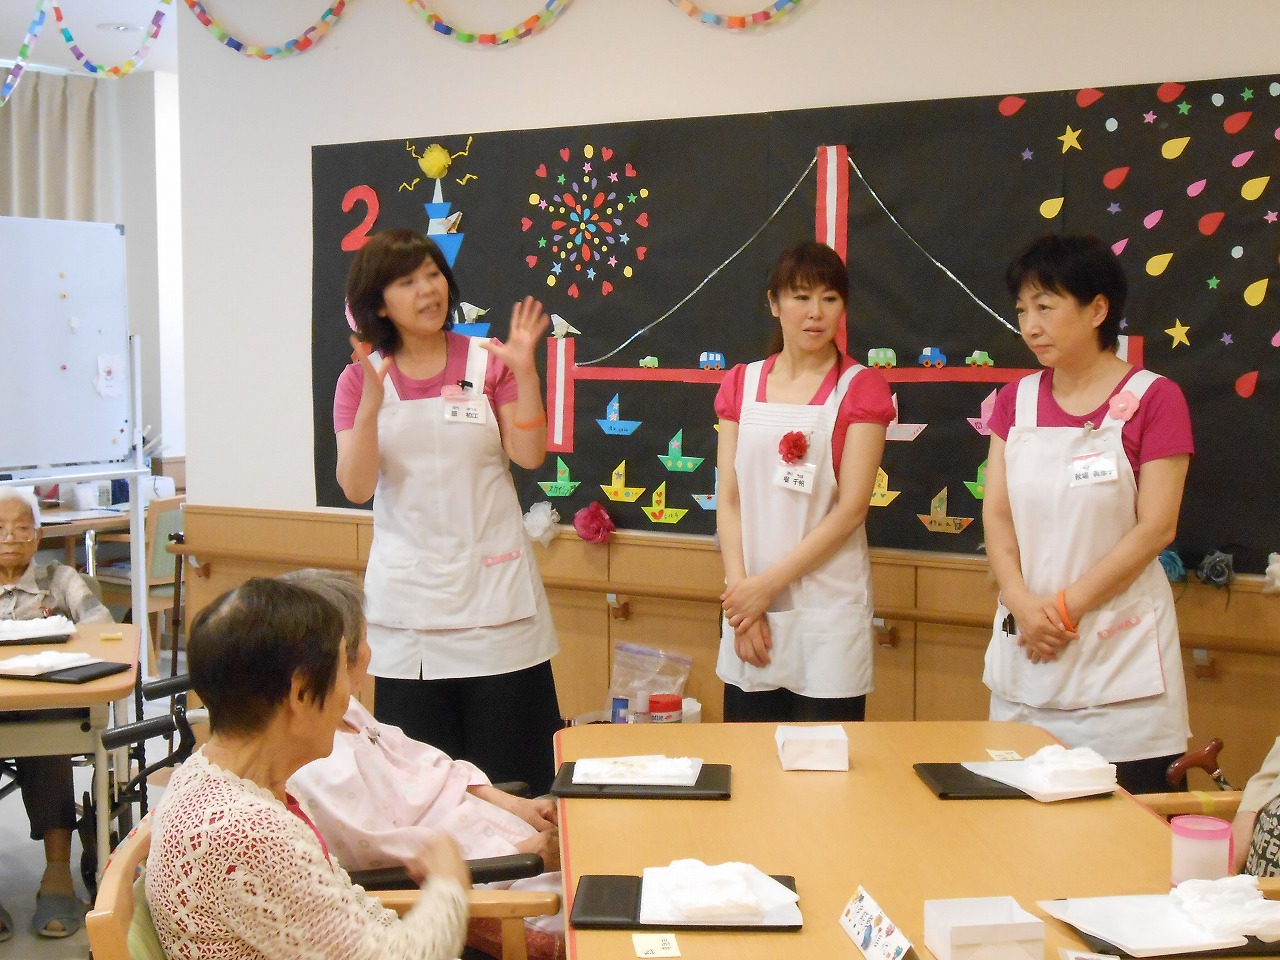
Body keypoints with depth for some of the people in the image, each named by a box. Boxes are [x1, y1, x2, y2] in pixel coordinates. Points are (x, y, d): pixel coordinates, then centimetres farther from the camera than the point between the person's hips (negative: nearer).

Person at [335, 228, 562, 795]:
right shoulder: (361, 378, 4)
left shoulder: (488, 361, 3)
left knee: (512, 771, 2)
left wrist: (524, 374, -18)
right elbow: (356, 488, -6)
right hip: (409, 592, 1)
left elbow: (529, 455, -6)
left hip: (494, 581, 0)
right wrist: (370, 406, -20)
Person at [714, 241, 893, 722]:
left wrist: (768, 584, -12)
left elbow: (851, 508, -9)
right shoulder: (741, 384, 7)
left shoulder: (861, 388, -3)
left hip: (828, 608, -3)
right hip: (749, 600, 3)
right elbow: (729, 499, 4)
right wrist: (740, 589, -8)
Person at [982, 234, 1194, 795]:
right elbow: (997, 514, 4)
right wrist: (1022, 605, -12)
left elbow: (1156, 527, -10)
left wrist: (1067, 607, -14)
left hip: (1119, 649, -4)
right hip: (1025, 644, 5)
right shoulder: (1016, 401, 9)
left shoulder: (1153, 399, -5)